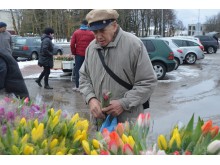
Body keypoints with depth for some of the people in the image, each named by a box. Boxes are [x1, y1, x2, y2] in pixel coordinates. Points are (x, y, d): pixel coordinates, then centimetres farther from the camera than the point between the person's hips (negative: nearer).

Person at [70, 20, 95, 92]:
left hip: (79, 54, 0)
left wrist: (74, 53, 7)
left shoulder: (76, 32, 0)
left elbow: (72, 44, -4)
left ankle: (77, 86, 6)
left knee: (77, 70, 6)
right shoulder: (91, 34, 0)